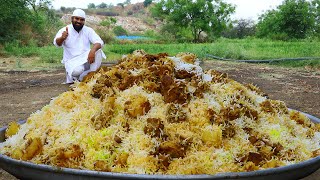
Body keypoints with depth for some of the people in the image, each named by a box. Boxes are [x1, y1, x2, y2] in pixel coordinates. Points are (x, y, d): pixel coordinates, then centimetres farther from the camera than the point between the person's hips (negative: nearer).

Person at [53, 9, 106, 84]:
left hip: (86, 59, 3)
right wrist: (62, 38, -46)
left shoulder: (88, 30, 2)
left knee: (98, 51, -24)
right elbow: (57, 43, -21)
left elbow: (99, 42, -11)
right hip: (72, 61, -3)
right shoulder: (64, 30, -4)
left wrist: (92, 50, -34)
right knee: (76, 71, -35)